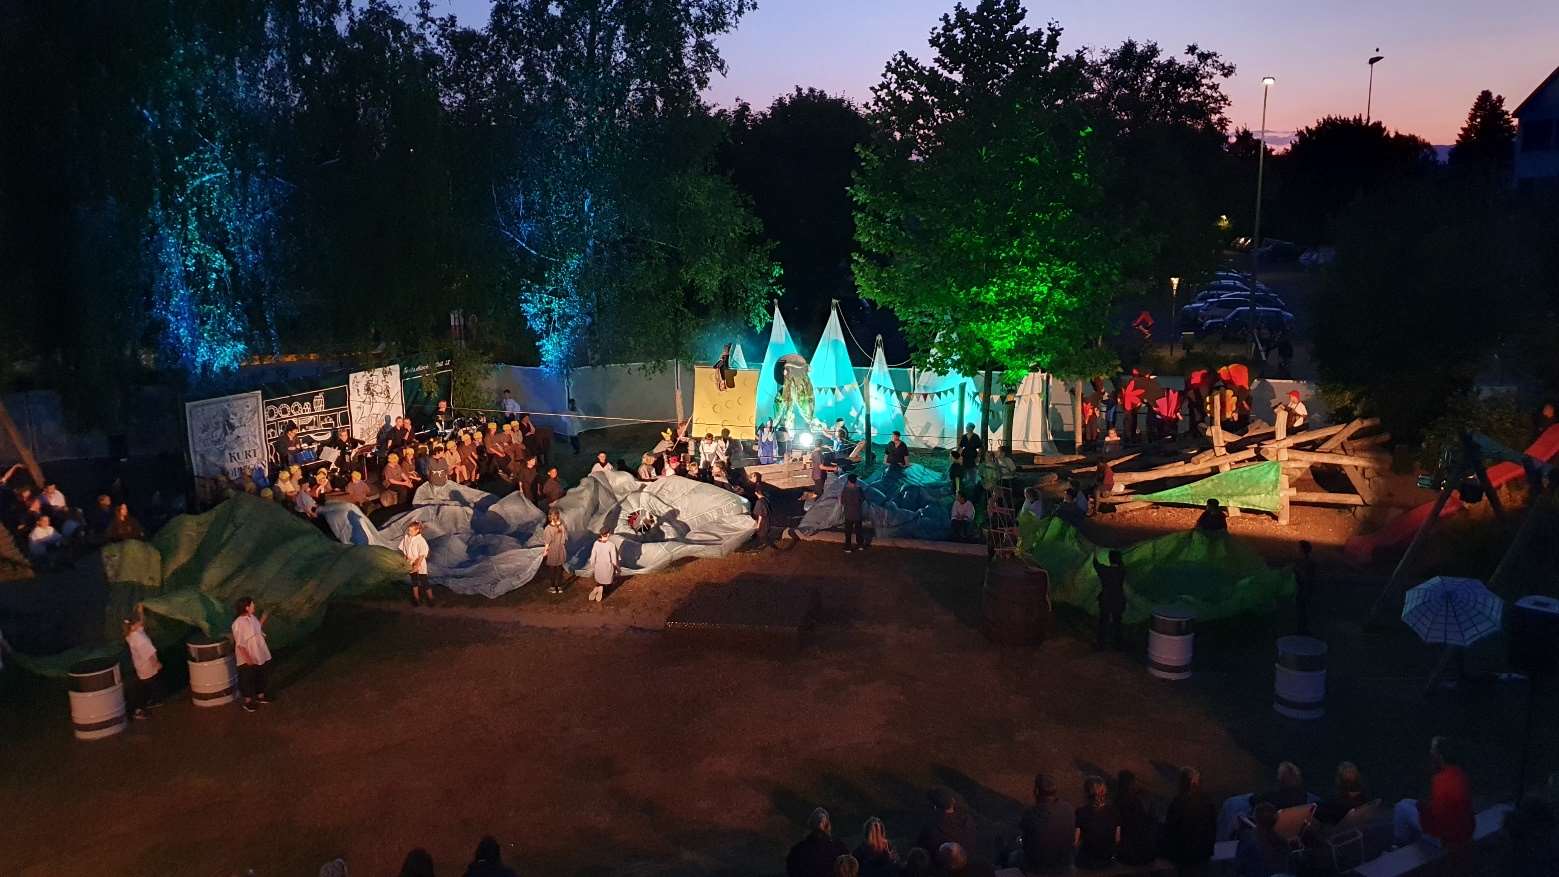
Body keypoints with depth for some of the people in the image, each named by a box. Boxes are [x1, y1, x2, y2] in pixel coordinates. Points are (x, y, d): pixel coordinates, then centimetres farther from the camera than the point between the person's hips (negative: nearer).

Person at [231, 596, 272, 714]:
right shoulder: (238, 624, -24)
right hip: (248, 659, -8)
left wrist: (263, 618, 8)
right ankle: (247, 701, 21)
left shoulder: (253, 617, 0)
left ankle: (260, 696, 38)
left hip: (259, 655, 8)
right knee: (247, 679, 8)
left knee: (260, 676, 20)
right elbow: (239, 644, -22)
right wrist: (247, 658, -24)